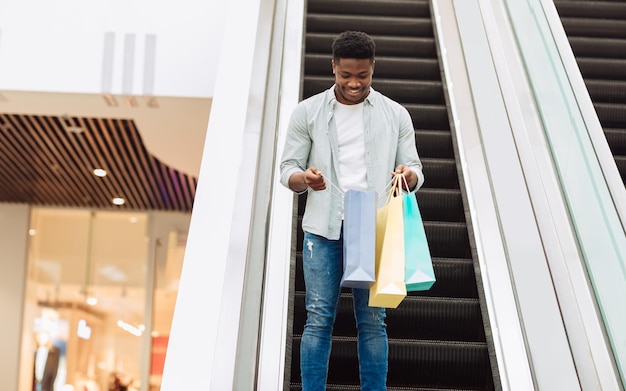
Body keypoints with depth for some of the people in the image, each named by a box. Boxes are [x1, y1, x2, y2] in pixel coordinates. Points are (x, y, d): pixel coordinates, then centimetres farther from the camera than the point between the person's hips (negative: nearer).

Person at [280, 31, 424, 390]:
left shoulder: (396, 115, 9)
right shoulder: (307, 112, 5)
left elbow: (415, 169, 8)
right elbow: (288, 170, 4)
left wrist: (409, 175, -17)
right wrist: (304, 178, -20)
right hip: (324, 229, 0)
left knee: (373, 320, 6)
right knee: (319, 319, 2)